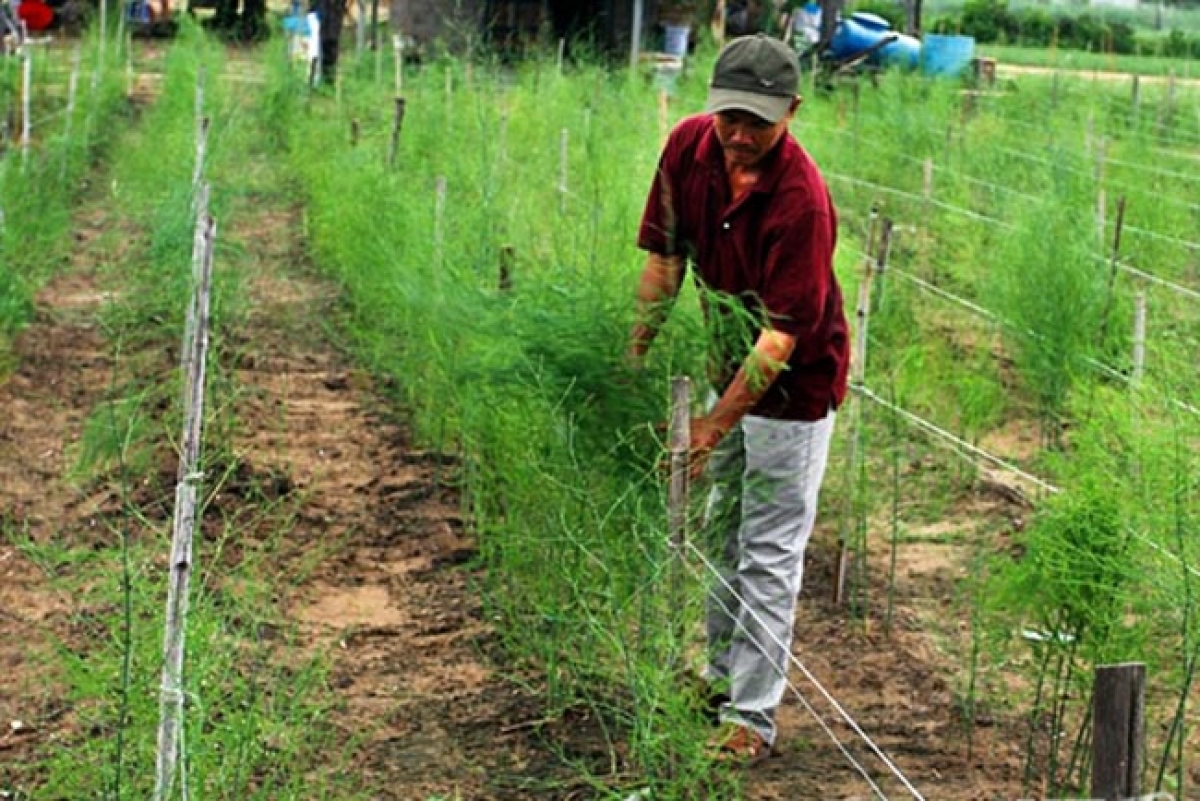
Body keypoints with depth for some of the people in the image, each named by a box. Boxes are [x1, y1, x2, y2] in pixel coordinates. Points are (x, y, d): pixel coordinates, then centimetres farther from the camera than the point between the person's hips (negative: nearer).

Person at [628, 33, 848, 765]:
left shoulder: (800, 199, -31)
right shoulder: (689, 146, -12)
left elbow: (783, 333, -30)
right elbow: (665, 256, -1)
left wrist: (716, 423, -32)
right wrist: (636, 355, -1)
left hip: (793, 387, -7)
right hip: (731, 365, 7)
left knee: (769, 555, -3)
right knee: (723, 532, 20)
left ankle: (753, 720, 5)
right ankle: (722, 677, 37)